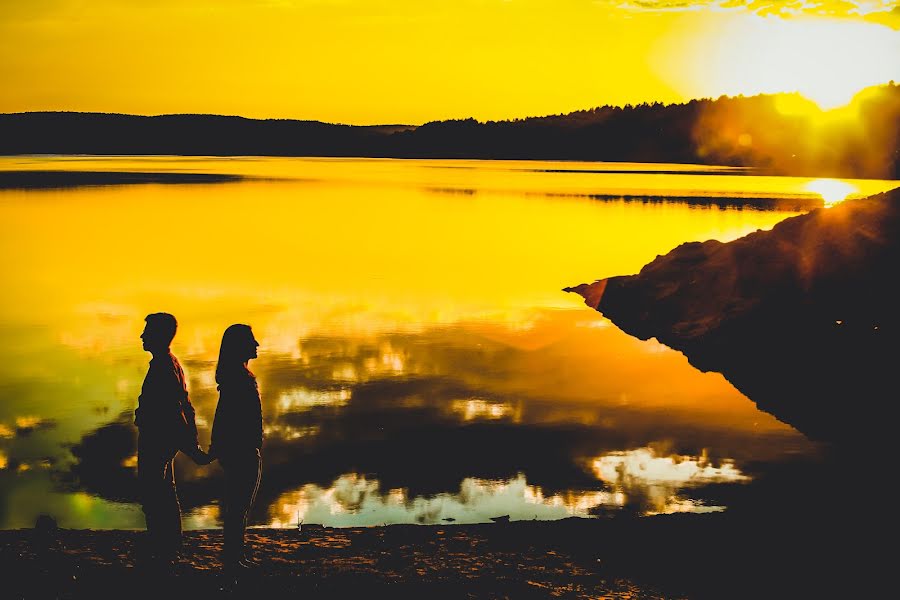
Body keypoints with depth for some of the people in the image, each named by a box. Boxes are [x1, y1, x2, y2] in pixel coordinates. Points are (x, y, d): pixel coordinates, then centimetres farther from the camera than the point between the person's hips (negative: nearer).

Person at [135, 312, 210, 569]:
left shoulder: (162, 366, -18)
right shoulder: (172, 363, 14)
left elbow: (175, 410, -23)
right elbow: (185, 406, 17)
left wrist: (192, 449, -24)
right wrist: (193, 444, 18)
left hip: (155, 440, -11)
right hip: (165, 440, 11)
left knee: (153, 497, -6)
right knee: (166, 496, 15)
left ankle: (161, 553, -3)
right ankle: (170, 551, 23)